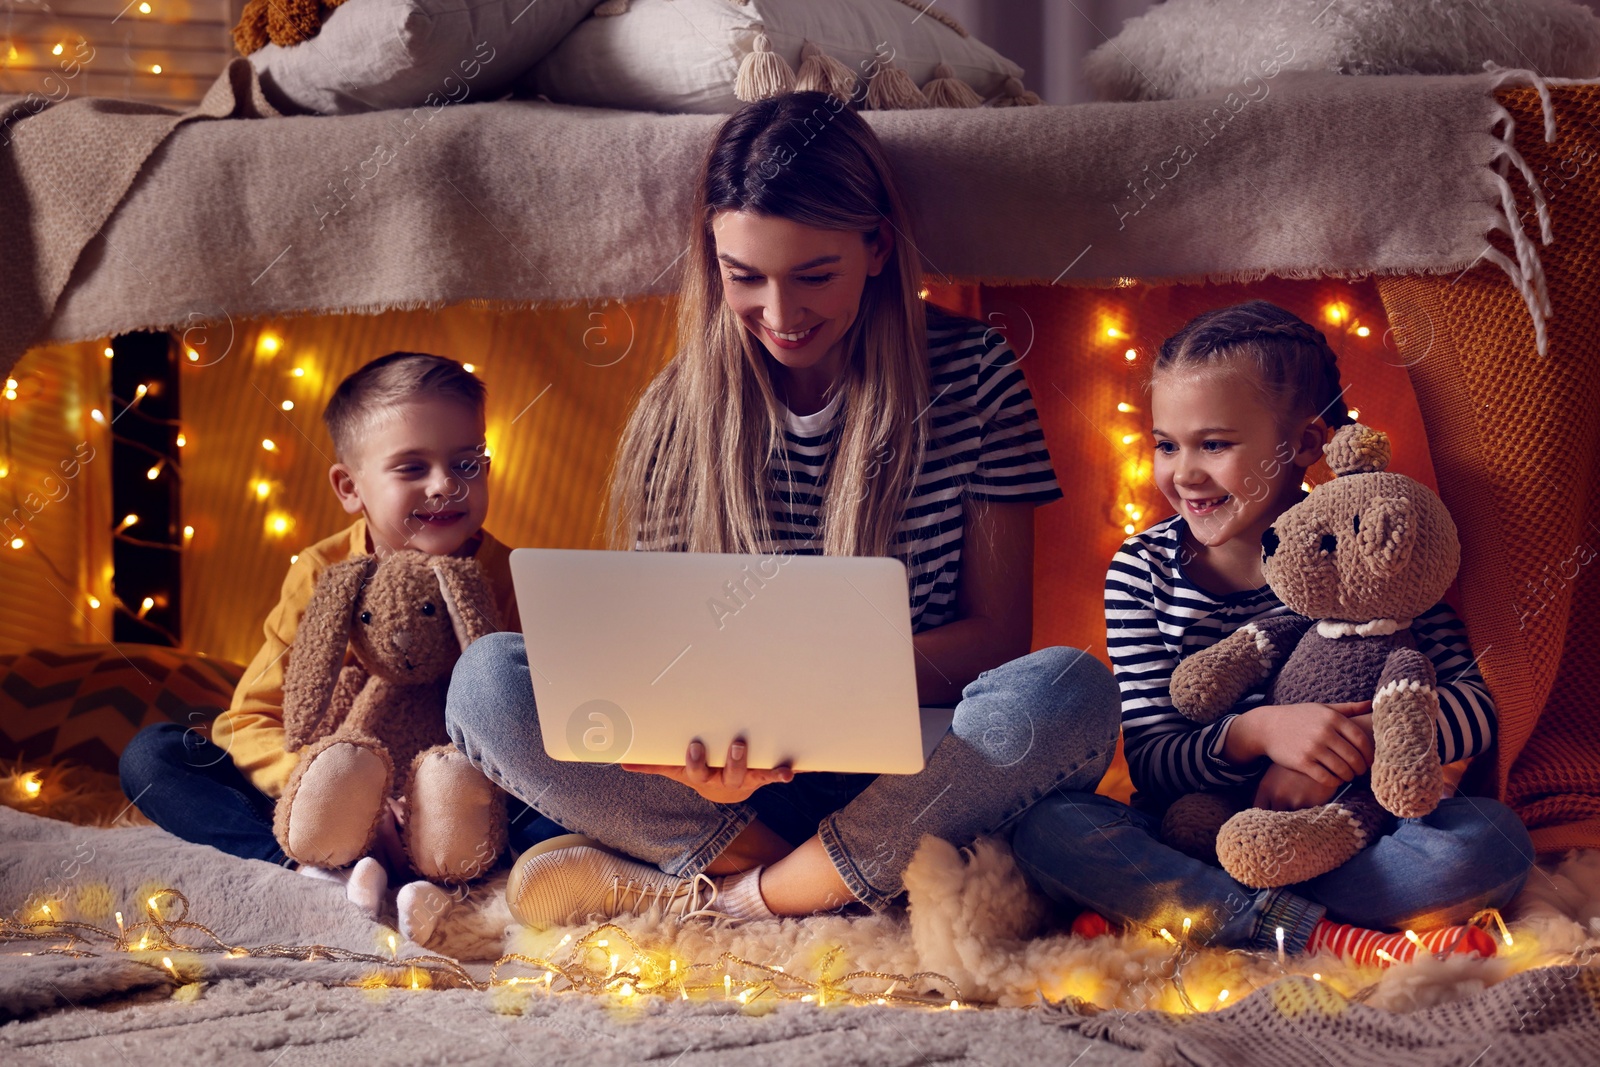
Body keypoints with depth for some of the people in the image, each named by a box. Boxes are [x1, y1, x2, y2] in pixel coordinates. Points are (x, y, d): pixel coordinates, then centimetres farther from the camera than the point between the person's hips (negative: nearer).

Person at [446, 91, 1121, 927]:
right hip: (737, 780, 1)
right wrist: (689, 741, -24)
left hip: (912, 772, -1)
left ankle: (736, 897, -23)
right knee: (488, 680, -21)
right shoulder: (683, 410, 4)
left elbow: (997, 632, -1)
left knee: (1068, 692, -33)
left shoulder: (971, 373, 0)